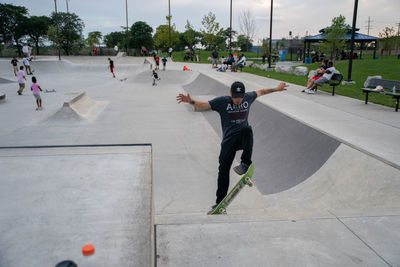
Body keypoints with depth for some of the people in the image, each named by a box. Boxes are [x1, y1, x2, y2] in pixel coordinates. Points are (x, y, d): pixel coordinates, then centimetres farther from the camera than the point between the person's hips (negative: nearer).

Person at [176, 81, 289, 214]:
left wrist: (276, 89, 31)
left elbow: (260, 92, 24)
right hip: (229, 140, -1)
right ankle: (220, 203, 6)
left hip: (243, 137, 1)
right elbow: (202, 105, -12)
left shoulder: (248, 97, 4)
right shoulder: (222, 101, -6)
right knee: (223, 169, -5)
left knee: (248, 130, -35)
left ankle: (245, 164, -19)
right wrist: (191, 101, -31)